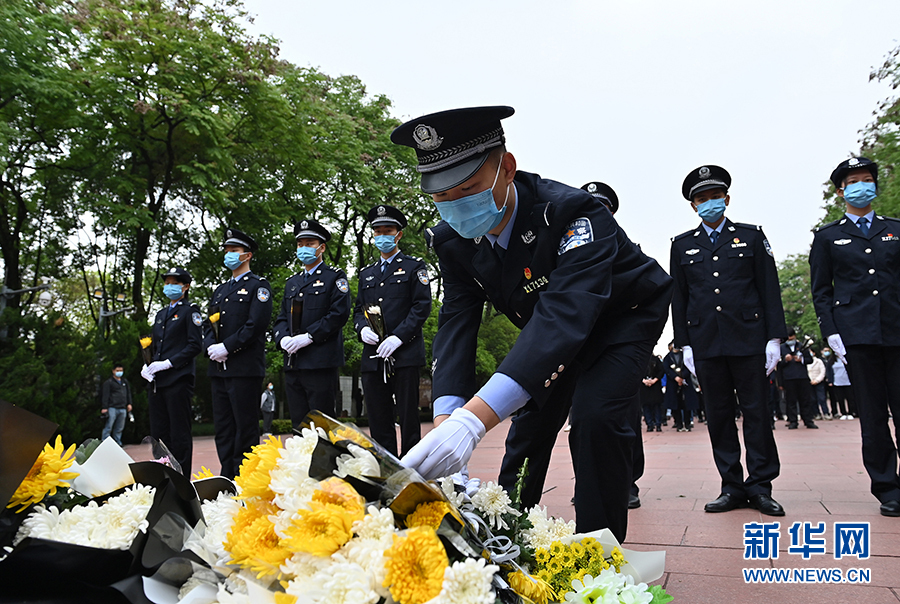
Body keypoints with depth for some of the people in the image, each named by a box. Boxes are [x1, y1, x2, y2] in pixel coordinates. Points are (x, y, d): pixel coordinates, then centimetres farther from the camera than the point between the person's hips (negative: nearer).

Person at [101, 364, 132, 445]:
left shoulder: (125, 382, 20)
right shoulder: (108, 382, 2)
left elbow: (128, 393, 25)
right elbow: (105, 395, -3)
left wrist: (129, 403, 15)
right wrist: (104, 407, -9)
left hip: (122, 409, 5)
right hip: (112, 408, -5)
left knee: (119, 428, 7)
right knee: (108, 427, -9)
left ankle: (117, 442, 13)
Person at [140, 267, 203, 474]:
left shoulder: (190, 310, 0)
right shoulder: (161, 314, 22)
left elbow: (195, 345, -9)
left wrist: (168, 363, -16)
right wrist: (147, 366, 5)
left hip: (178, 379, -7)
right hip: (156, 382, 7)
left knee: (179, 434, -4)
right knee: (158, 434, 9)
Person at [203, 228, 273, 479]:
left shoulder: (258, 285, 1)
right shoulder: (220, 291, 24)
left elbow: (256, 324, -11)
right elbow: (208, 324, 20)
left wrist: (227, 347, -15)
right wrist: (211, 346, -1)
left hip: (244, 367, -7)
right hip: (218, 367, 8)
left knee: (245, 426, -5)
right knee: (222, 427, 9)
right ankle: (227, 479, 16)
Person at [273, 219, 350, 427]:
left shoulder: (335, 277, 3)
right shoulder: (292, 283, 23)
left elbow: (340, 313, -10)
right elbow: (281, 319, 19)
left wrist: (309, 337, -15)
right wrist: (283, 338, -3)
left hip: (321, 362, -6)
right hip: (293, 362, 6)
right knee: (299, 425, 8)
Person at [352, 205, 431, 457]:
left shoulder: (414, 267, 6)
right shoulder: (367, 273, 22)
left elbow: (422, 306, -4)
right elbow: (358, 310, 21)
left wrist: (398, 337, -14)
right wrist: (362, 329, -2)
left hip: (405, 354, -5)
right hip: (372, 357, 5)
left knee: (408, 418, -2)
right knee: (378, 421, 6)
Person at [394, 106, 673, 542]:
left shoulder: (574, 214, -40)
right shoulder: (454, 240, -19)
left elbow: (564, 317, -52)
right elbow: (457, 323, -22)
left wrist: (474, 419, -64)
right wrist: (445, 418, -41)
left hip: (625, 315, -5)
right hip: (548, 331, 6)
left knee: (596, 417, -25)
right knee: (530, 420, 7)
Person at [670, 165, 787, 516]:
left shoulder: (751, 236, 10)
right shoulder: (683, 245, 13)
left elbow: (769, 289, 6)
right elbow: (678, 299, 11)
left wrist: (774, 338, -1)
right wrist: (684, 344, 5)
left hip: (748, 338, -1)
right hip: (705, 343, 1)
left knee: (757, 411, 0)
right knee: (718, 414, 4)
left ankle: (760, 487, 10)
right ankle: (732, 487, 11)